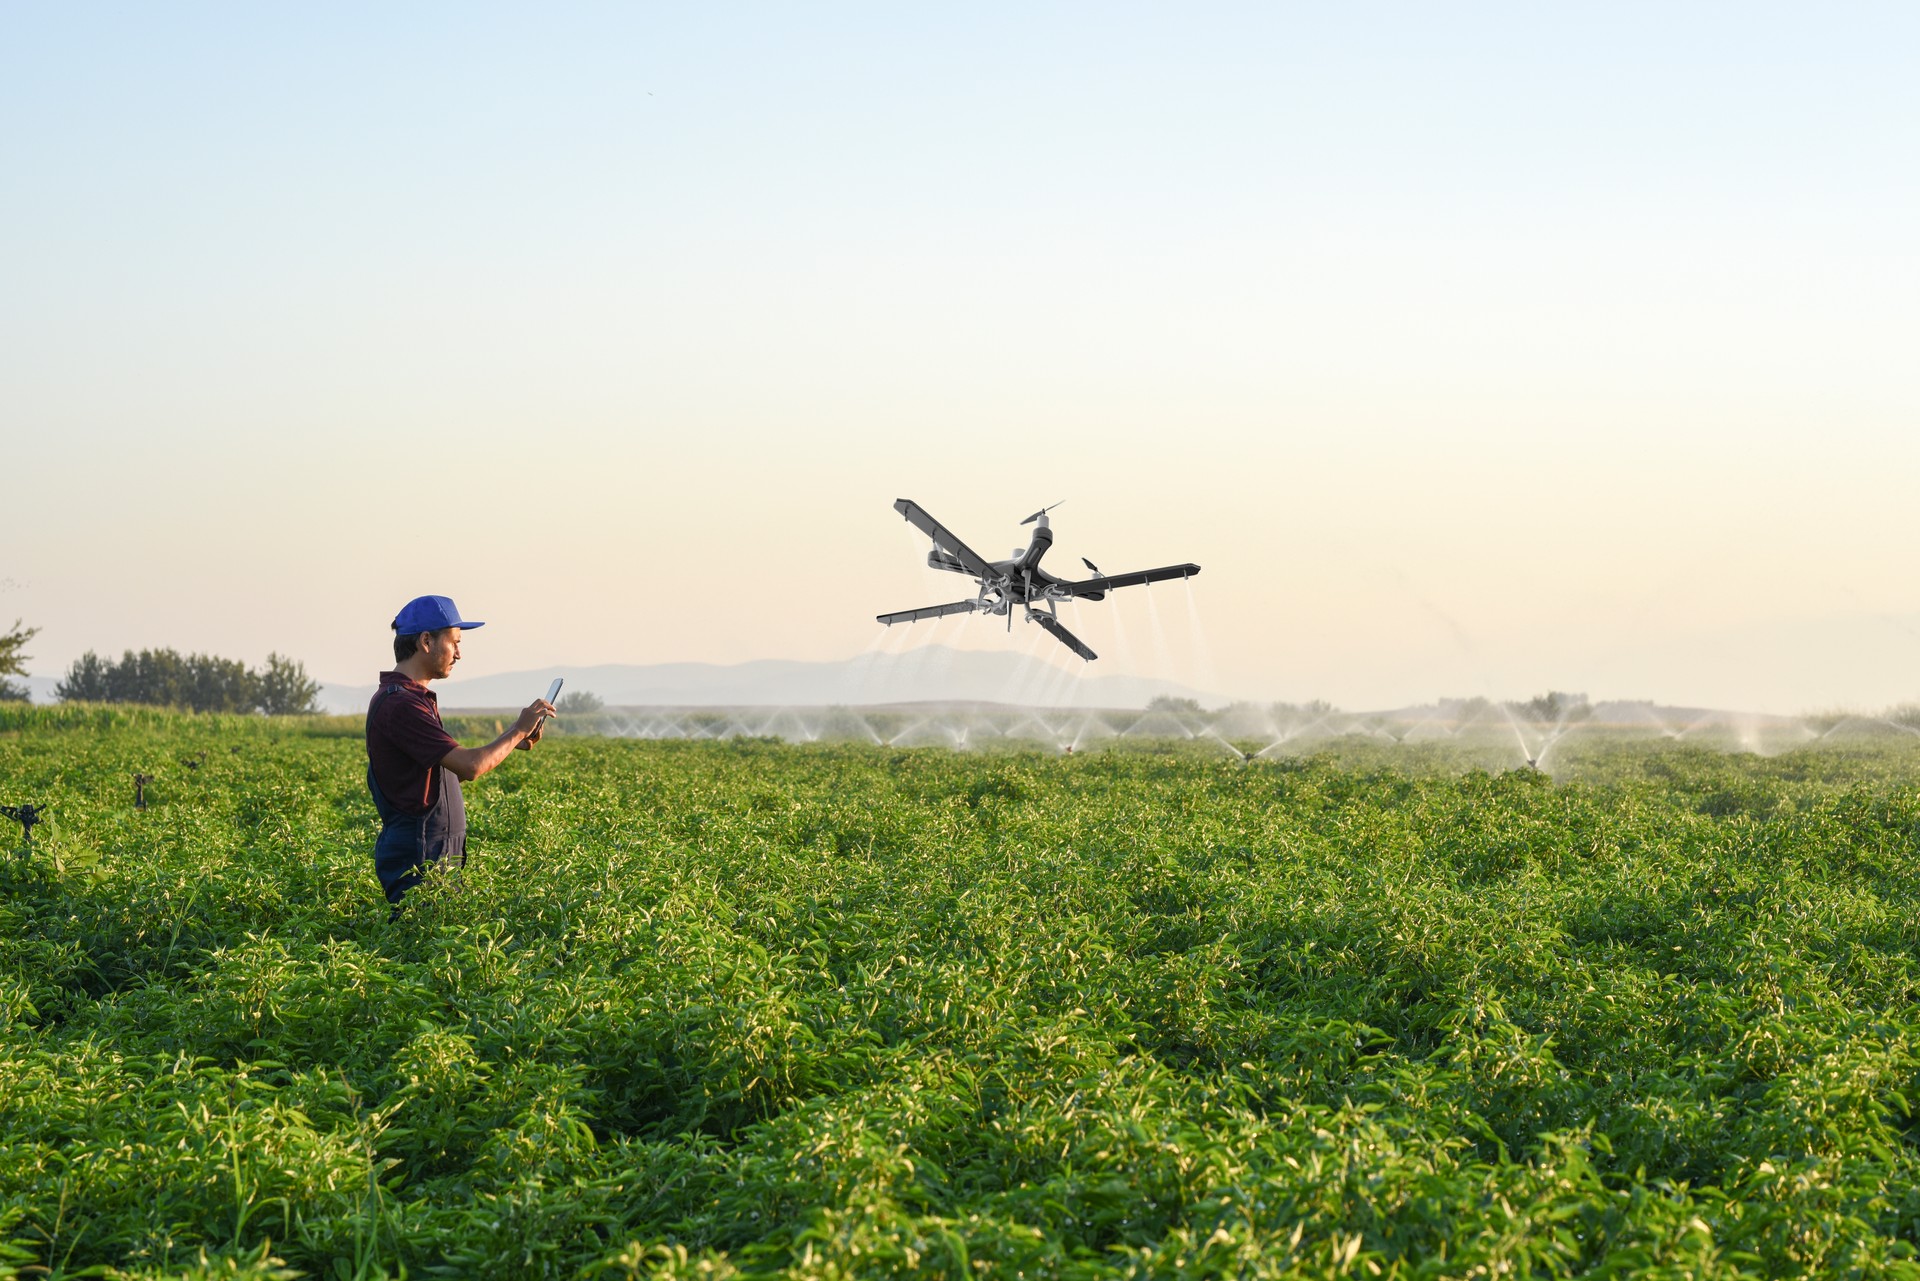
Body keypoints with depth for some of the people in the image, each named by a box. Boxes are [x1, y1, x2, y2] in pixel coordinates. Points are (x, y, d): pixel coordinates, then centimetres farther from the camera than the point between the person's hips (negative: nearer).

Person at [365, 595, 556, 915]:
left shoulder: (413, 698, 16)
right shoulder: (400, 705, -18)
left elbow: (454, 768, 20)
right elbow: (470, 767, -24)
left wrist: (513, 743, 11)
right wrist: (519, 730, -10)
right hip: (417, 861, -10)